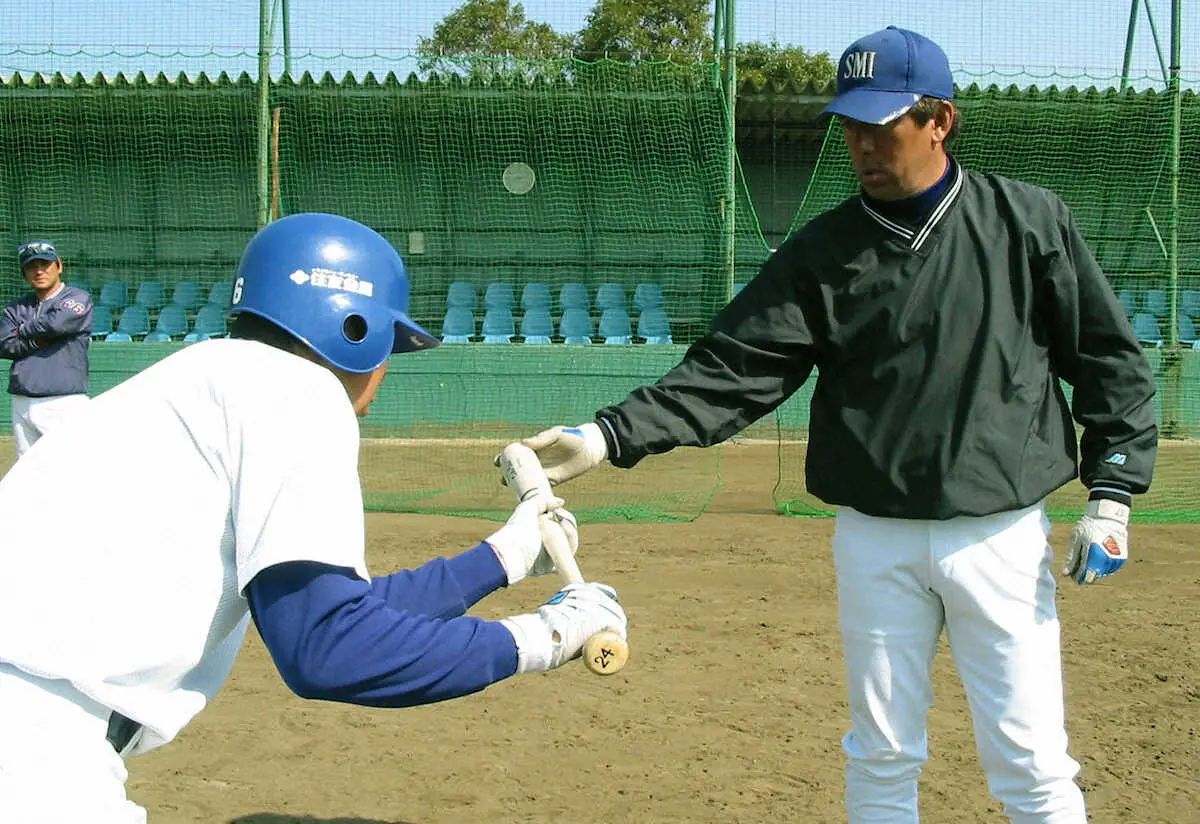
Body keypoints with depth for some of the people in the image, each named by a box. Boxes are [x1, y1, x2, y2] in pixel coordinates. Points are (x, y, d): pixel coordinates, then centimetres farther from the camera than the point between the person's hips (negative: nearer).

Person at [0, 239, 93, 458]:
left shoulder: (78, 299, 1)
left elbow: (56, 323, -18)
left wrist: (23, 330, 1)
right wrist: (39, 339, -8)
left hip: (64, 404, -6)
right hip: (22, 405, 6)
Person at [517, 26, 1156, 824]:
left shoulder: (1030, 222, -2)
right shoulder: (823, 251, 1)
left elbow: (1112, 362, 3)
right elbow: (731, 371, -6)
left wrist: (1111, 491, -4)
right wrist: (610, 435, -17)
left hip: (1003, 534, -2)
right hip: (876, 540, 2)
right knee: (881, 756, 12)